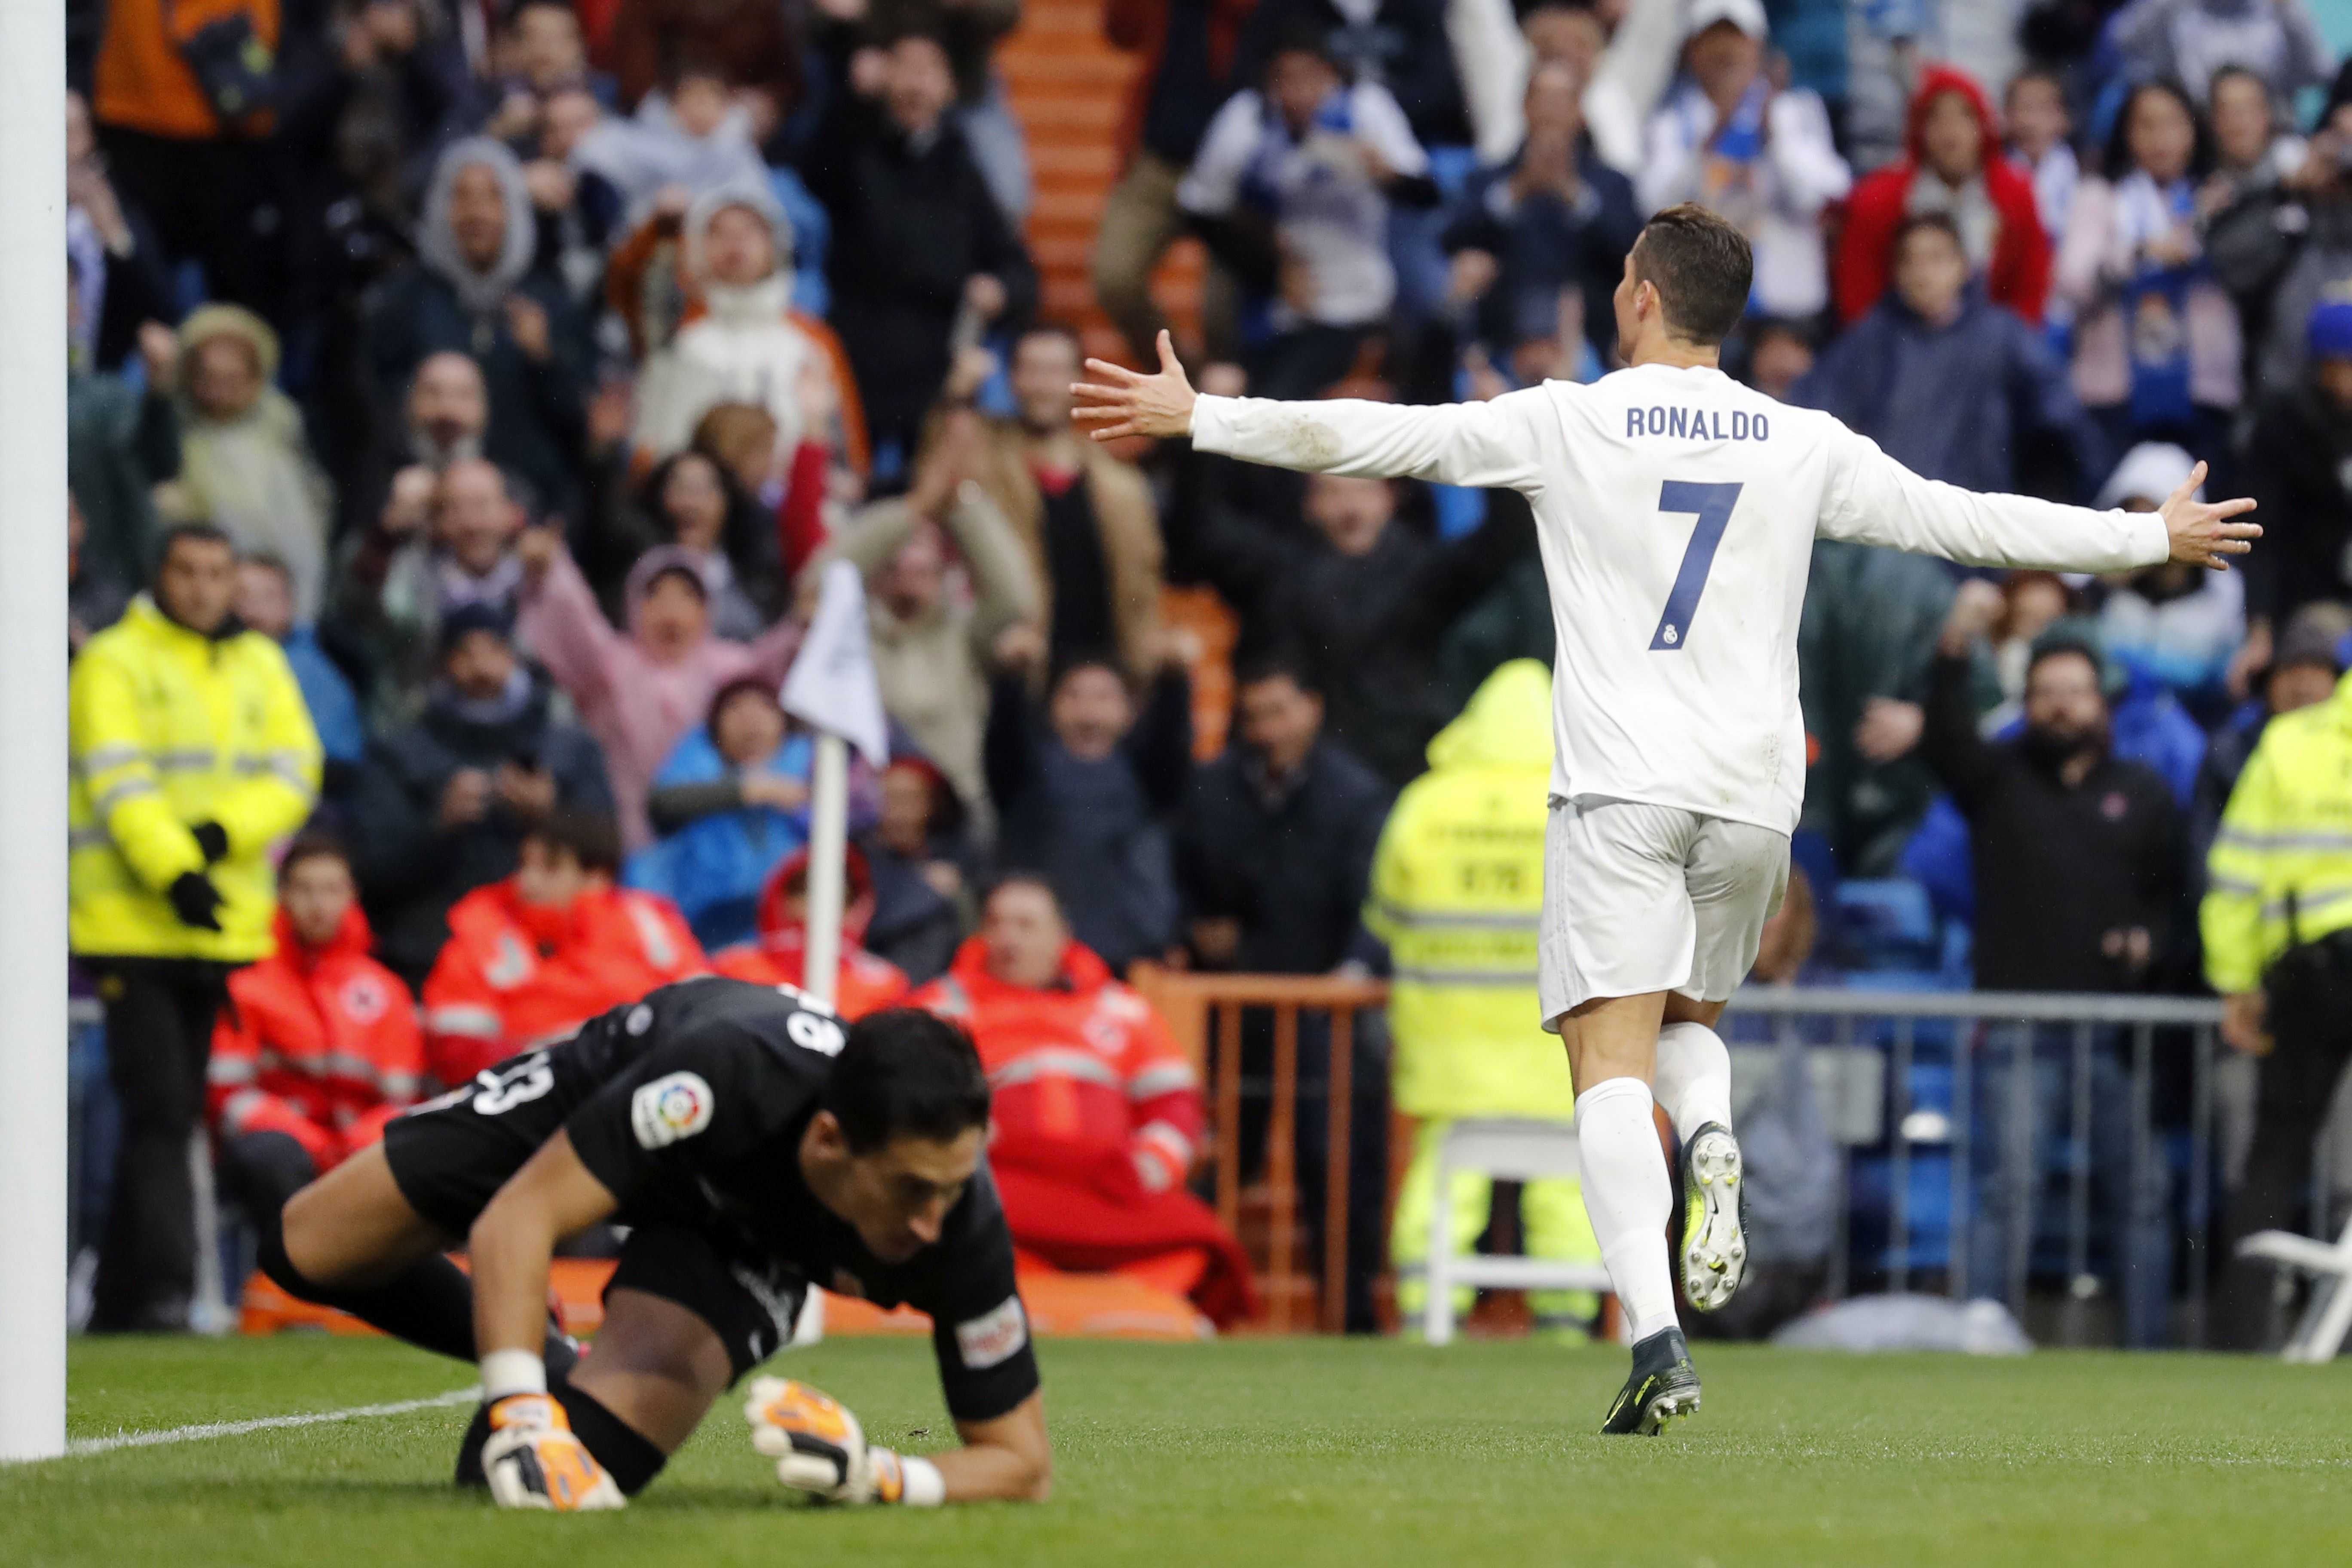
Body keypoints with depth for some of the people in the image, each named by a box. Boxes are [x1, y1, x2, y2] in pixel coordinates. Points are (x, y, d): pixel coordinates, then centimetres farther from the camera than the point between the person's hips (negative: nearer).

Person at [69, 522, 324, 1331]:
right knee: (158, 1106, -12)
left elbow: (294, 772, 5)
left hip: (228, 925, 5)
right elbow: (118, 779, -12)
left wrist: (225, 832, -14)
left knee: (178, 1111, 8)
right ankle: (162, 1286, -15)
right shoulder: (115, 663, -1)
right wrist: (173, 873, -25)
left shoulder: (261, 667, 15)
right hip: (134, 922, -5)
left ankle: (120, 1300, 13)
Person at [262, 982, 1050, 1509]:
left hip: (741, 1240, 0)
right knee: (304, 1252, 5)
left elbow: (1021, 1460, -28)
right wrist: (518, 1416, -55)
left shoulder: (958, 1226, -40)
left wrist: (878, 1478, -49)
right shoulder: (731, 1071, -48)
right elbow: (515, 1219, -43)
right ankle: (539, 1367, 30)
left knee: (591, 1447, -26)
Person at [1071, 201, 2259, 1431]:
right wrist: (2150, 539, 25)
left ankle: (1656, 1340, -26)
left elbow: (1378, 438, 0)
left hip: (1620, 788, -3)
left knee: (1612, 1064, -8)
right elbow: (1963, 521, 12)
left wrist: (1197, 419, 8)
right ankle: (1712, 1145, -11)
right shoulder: (1803, 447, 7)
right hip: (1753, 791, 3)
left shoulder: (1566, 424, 0)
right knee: (1687, 1018, 25)